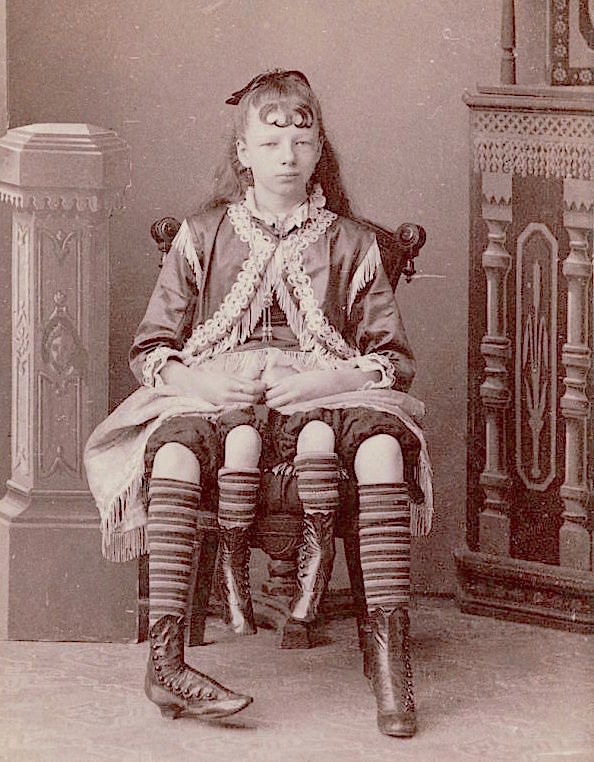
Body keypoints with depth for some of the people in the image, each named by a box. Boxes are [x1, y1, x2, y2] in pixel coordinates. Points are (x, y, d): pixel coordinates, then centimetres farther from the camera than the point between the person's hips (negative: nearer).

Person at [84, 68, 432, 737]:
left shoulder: (350, 244, 20)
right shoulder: (203, 236, 20)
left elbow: (396, 359, 12)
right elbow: (149, 348, 15)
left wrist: (332, 379, -9)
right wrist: (191, 378, -8)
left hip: (323, 395, 0)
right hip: (212, 393, 0)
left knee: (382, 443, -36)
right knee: (174, 448, -37)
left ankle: (389, 649, -37)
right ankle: (164, 656, -43)